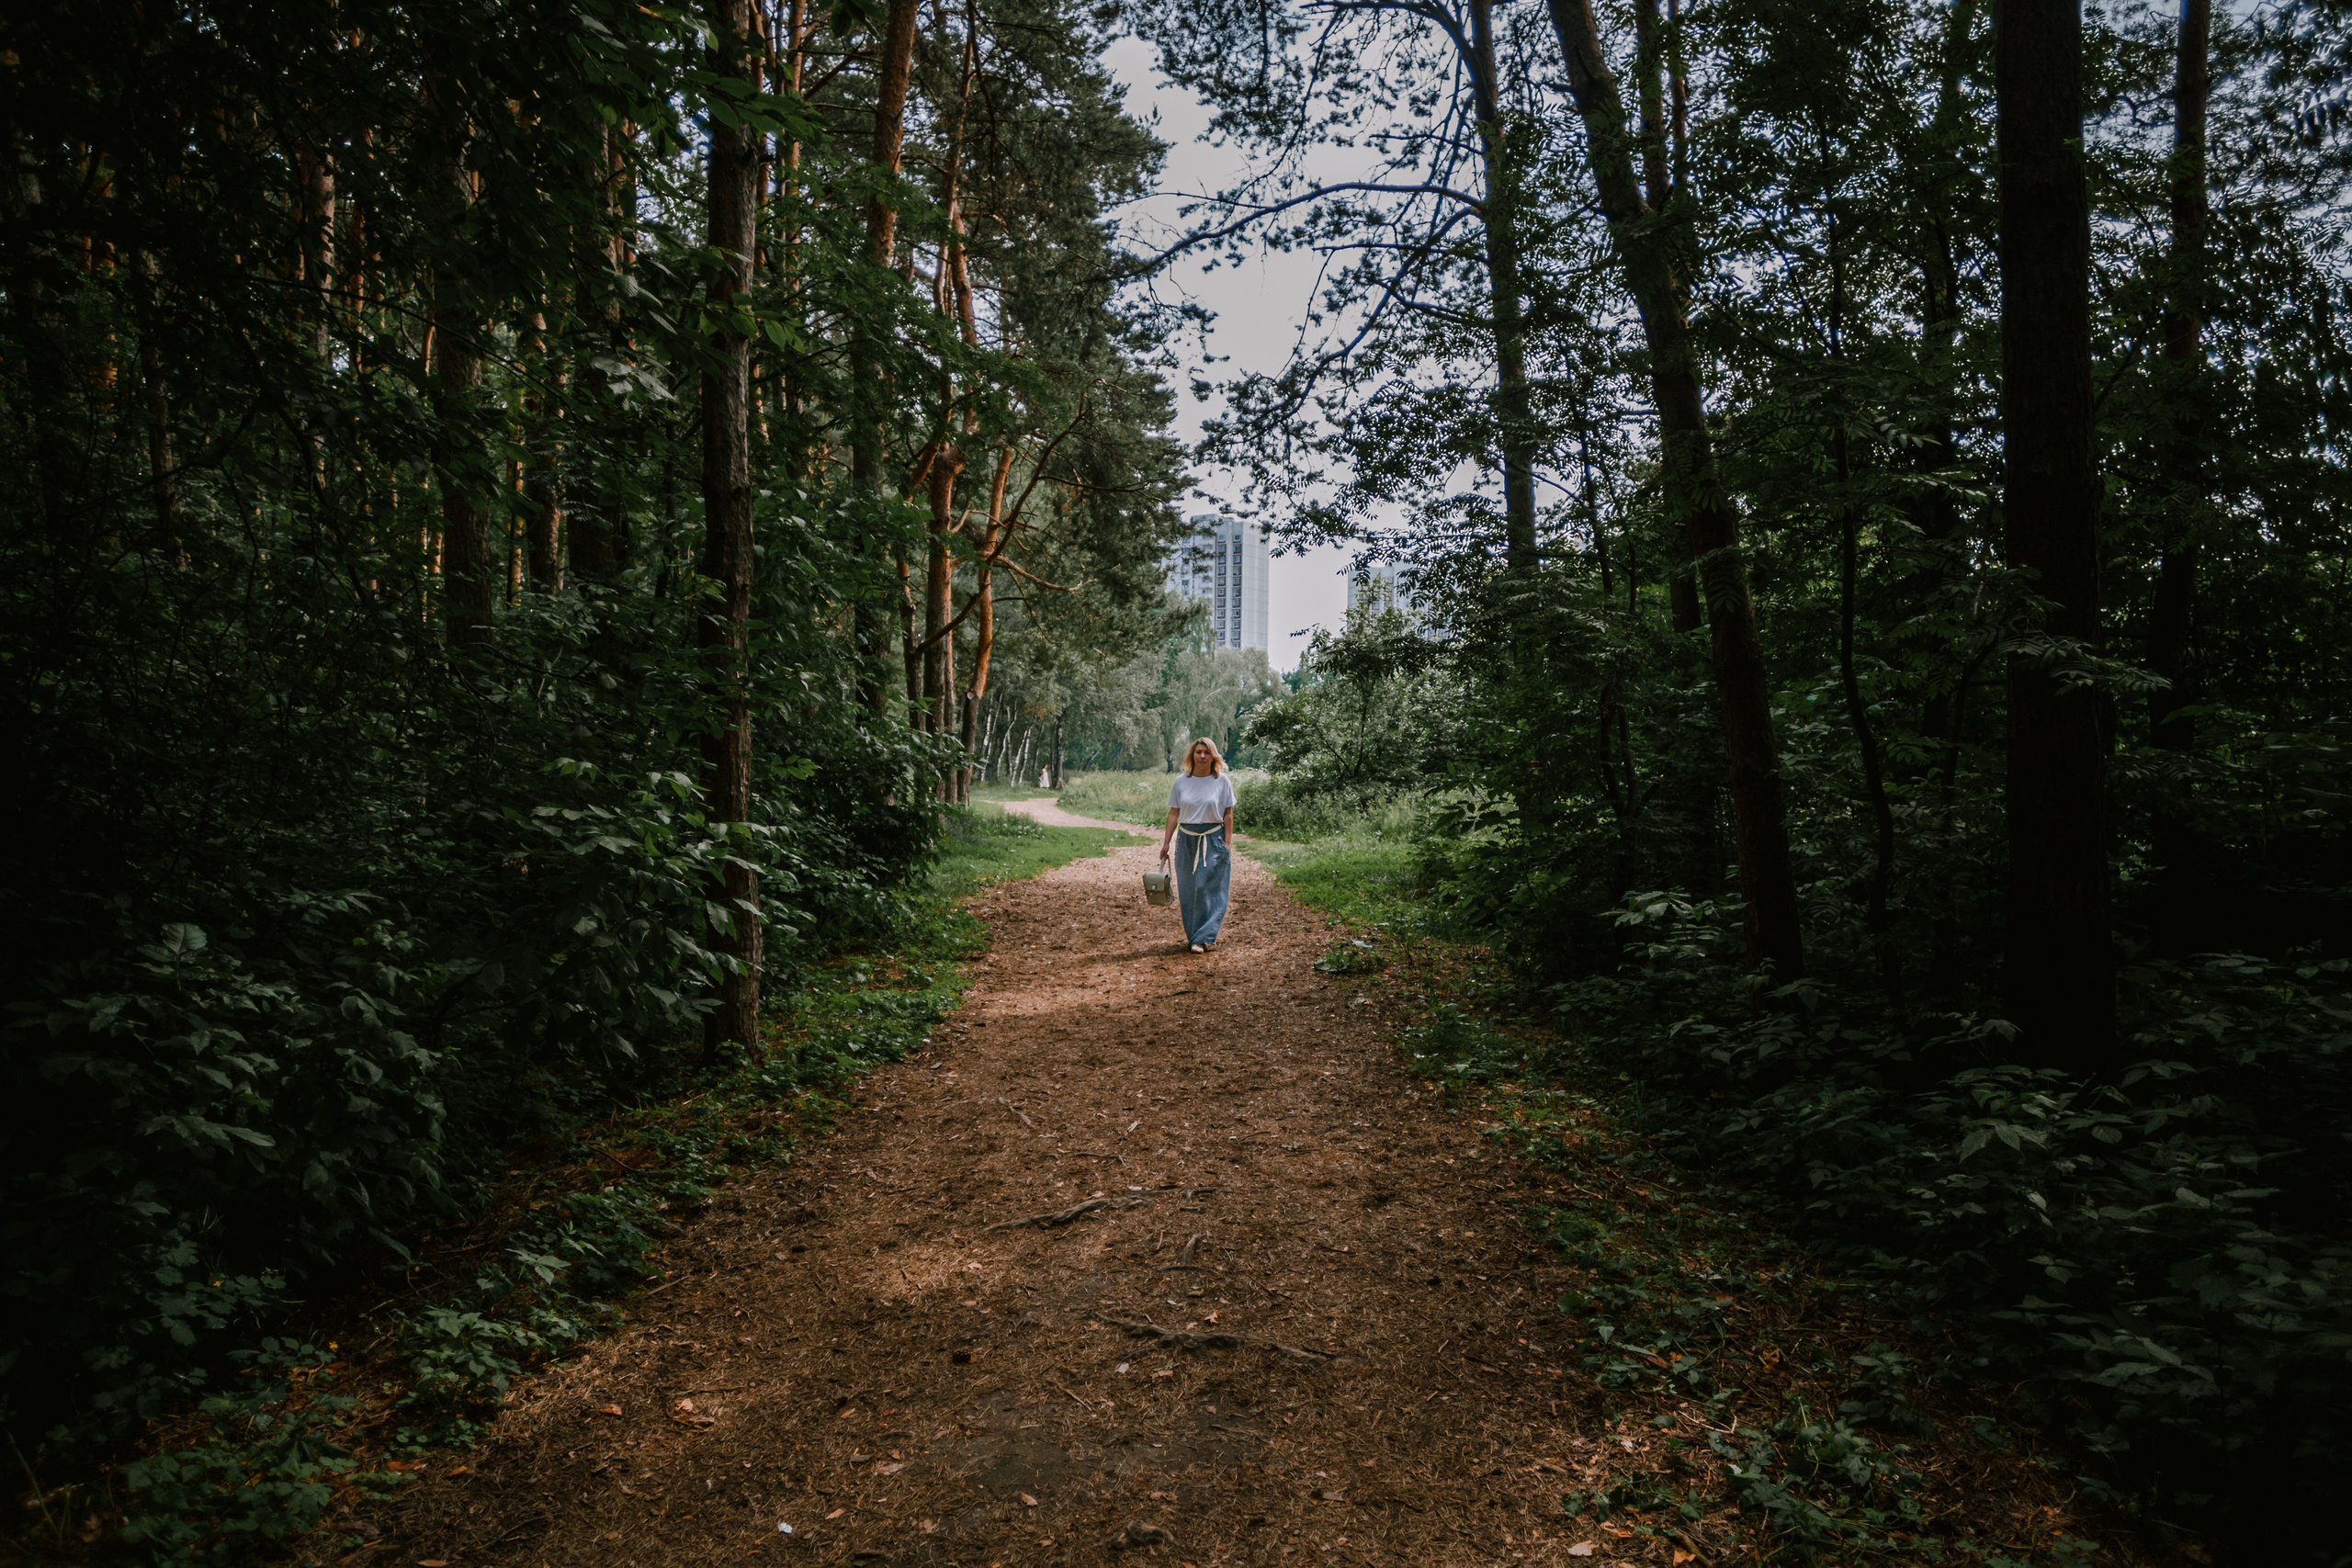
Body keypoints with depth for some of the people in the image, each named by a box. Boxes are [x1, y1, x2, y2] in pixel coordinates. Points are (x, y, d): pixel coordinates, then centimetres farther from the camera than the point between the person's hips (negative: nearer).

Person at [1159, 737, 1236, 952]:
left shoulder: (1222, 782, -1)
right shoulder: (1181, 782, 3)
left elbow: (1227, 814, 1)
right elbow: (1174, 814, 5)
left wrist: (1228, 842, -5)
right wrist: (1166, 843, 1)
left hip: (1213, 840, -2)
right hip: (1187, 840, 2)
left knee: (1208, 888, -7)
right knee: (1189, 891, 6)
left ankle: (1203, 938, -4)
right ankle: (1193, 935, 17)